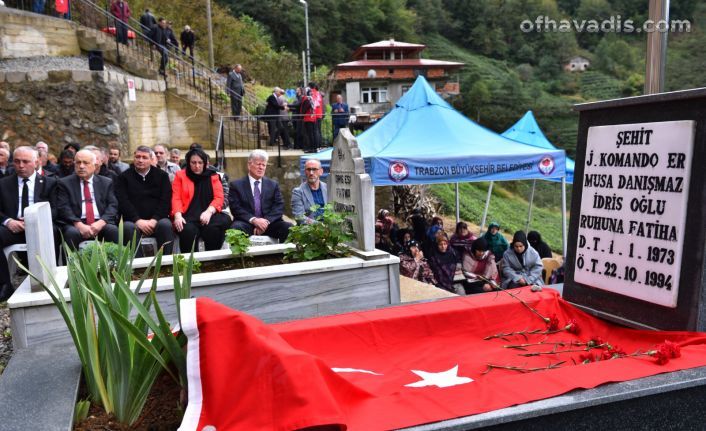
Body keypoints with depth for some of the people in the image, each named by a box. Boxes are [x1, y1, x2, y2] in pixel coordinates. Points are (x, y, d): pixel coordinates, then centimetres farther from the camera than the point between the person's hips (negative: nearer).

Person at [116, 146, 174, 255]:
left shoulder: (162, 175, 12)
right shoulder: (124, 177, 11)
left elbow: (165, 201, 2)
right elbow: (123, 202, -1)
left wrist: (154, 220, -14)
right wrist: (138, 220, -16)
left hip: (156, 219, 0)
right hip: (134, 220, 0)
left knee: (166, 225, -32)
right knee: (129, 227, -33)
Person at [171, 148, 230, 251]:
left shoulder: (213, 176, 14)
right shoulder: (180, 175, 13)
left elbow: (219, 198, 3)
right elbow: (176, 199, 3)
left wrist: (209, 211, -17)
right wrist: (178, 215, -17)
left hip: (207, 215, 1)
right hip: (188, 216, -1)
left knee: (213, 228, -33)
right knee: (188, 230, -34)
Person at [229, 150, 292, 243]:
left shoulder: (273, 185, 15)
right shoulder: (236, 185, 8)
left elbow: (279, 206, 4)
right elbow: (235, 208, -3)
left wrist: (267, 221, -14)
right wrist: (253, 220, -18)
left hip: (268, 223, 2)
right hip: (246, 223, -2)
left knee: (289, 228, -26)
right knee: (236, 227, -35)